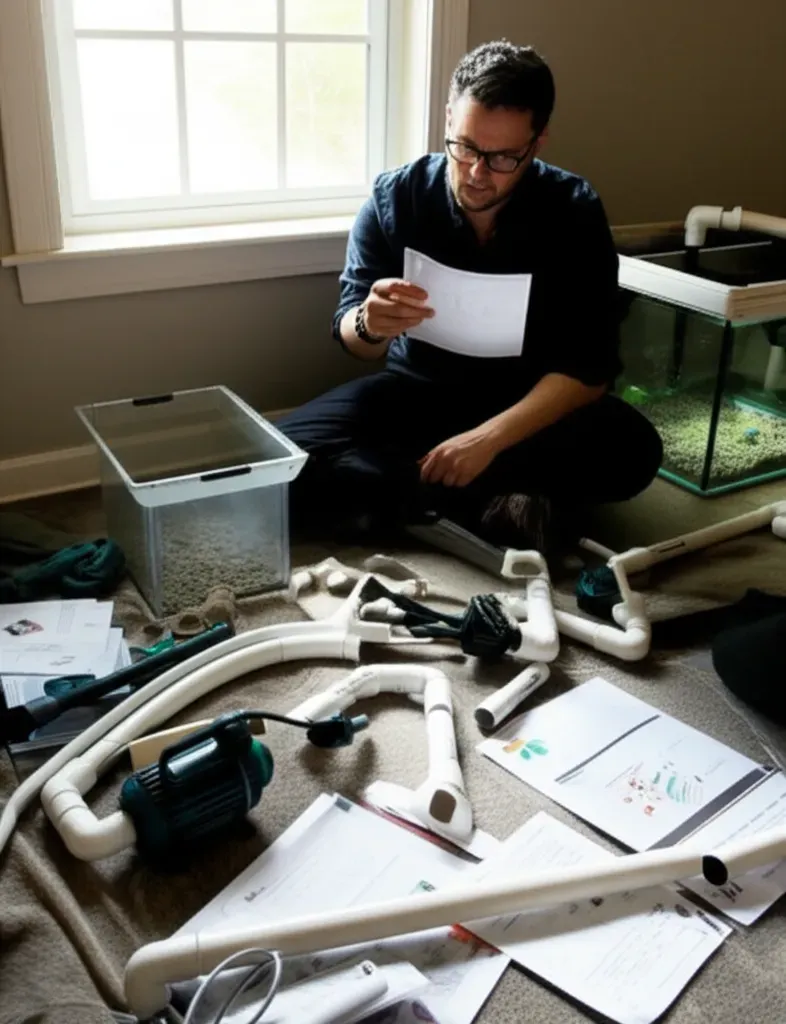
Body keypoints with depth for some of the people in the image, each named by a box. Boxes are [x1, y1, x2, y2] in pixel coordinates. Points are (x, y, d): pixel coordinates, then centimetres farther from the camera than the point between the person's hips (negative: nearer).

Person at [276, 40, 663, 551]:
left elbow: (589, 367, -18)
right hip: (415, 390, 2)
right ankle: (502, 505, -28)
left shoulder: (574, 212, -13)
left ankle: (423, 499, -26)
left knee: (633, 448, -31)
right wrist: (370, 325, -35)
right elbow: (352, 337, -8)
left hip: (531, 403, -1)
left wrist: (490, 438, -34)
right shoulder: (393, 197, -11)